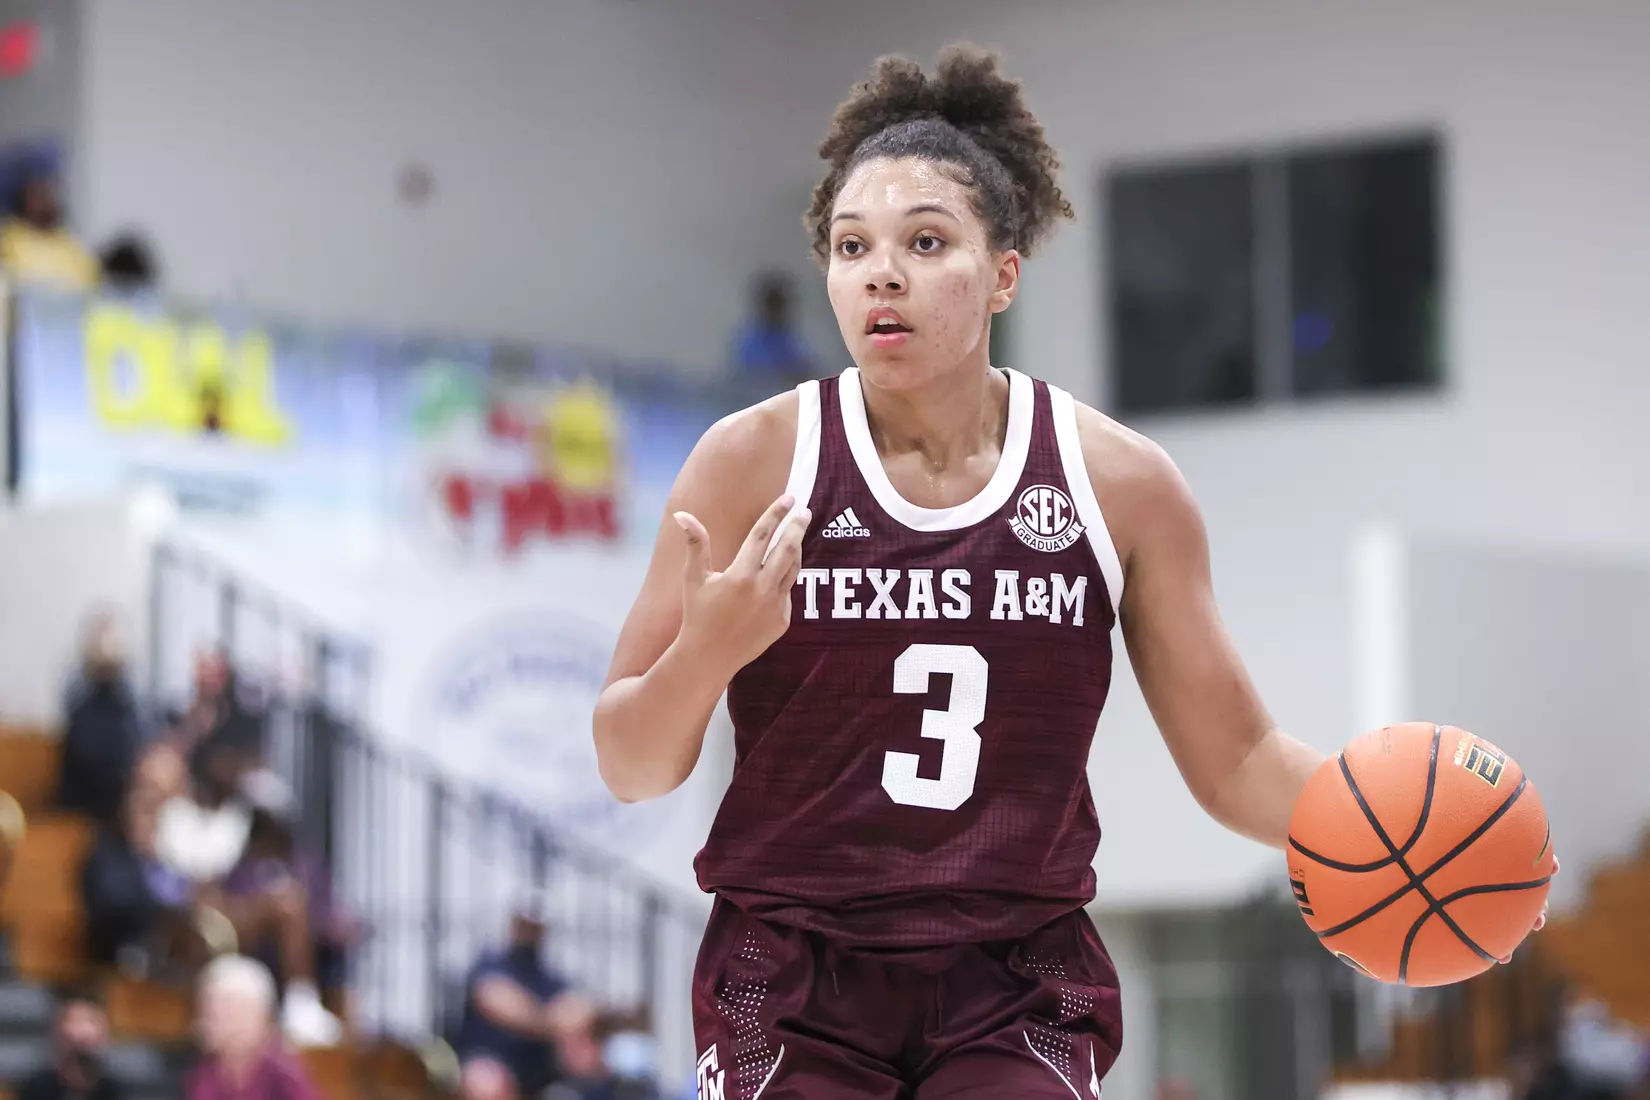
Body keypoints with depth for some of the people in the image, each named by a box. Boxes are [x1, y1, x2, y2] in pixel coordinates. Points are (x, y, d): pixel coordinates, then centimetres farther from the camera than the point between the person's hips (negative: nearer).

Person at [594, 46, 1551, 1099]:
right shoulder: (755, 460, -4)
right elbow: (631, 767, -2)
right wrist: (707, 650, -22)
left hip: (1016, 996, 1)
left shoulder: (1119, 481, 1)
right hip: (794, 986, -1)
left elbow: (1236, 759, 7)